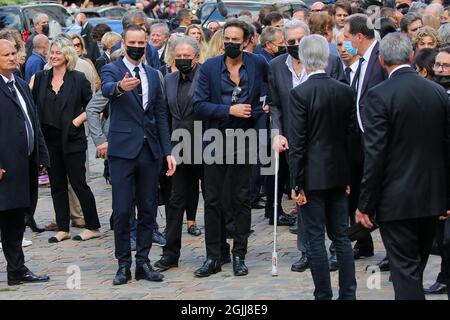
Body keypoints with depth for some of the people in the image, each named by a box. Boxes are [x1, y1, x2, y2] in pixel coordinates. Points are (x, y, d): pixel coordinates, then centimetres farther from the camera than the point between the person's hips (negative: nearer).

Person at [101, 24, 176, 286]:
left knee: (148, 210, 7)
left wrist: (168, 151, 7)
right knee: (122, 211, -3)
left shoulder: (153, 75, 13)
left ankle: (143, 262, 14)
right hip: (123, 149, -4)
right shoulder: (112, 70, -2)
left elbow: (161, 115, 14)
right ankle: (124, 264, 6)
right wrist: (120, 86, -50)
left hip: (150, 150, 5)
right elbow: (107, 88, -26)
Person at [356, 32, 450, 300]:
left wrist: (365, 205, -8)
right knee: (415, 270, 19)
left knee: (406, 272, -1)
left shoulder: (380, 95, -13)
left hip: (397, 200, -5)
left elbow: (375, 155, -15)